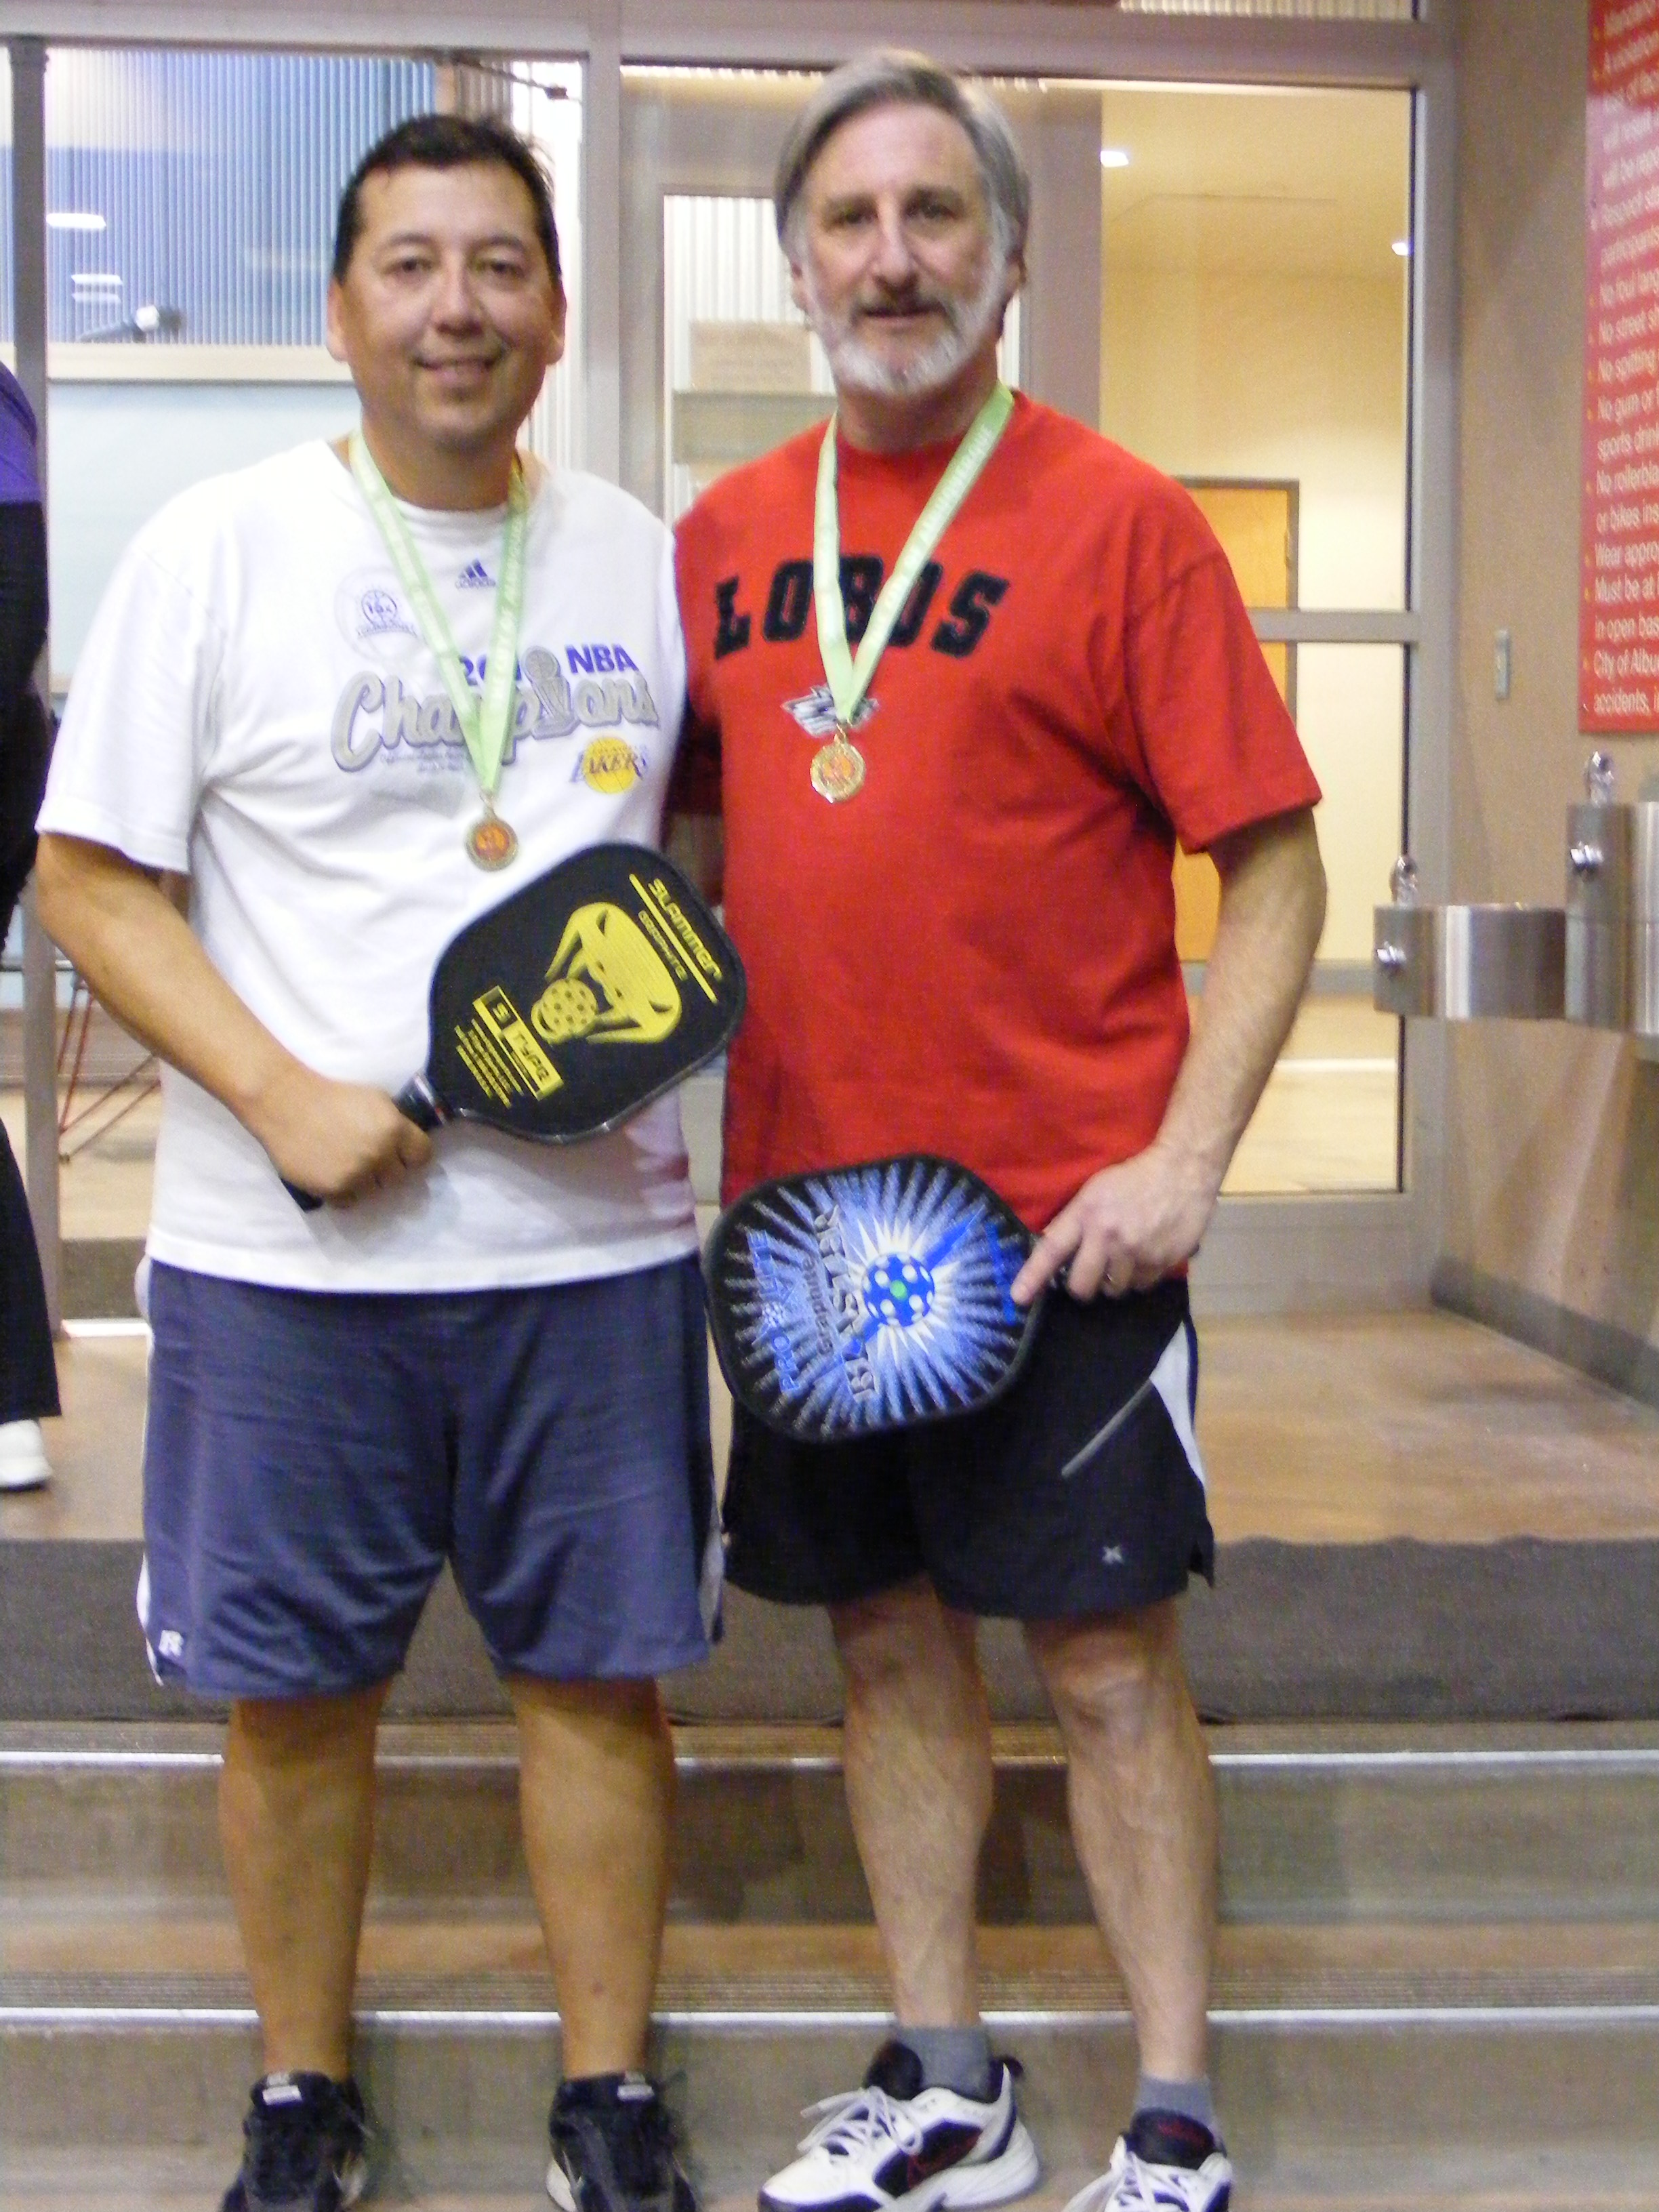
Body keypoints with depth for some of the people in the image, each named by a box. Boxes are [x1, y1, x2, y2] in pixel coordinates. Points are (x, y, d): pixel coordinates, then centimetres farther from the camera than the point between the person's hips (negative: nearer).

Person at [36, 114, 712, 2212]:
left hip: (594, 1232, 2)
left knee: (599, 1667, 8)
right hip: (286, 1250, -2)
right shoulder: (218, 546, 0)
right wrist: (285, 1096, -14)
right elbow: (90, 877, -2)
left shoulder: (642, 556, 9)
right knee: (292, 1686, 8)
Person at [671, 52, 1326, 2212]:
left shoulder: (1114, 517, -6)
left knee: (1107, 1652, 2)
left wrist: (1184, 1159, -16)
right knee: (889, 1638, 13)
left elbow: (1276, 864, -7)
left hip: (1064, 1203, -5)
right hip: (808, 1198, 5)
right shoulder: (725, 533, 9)